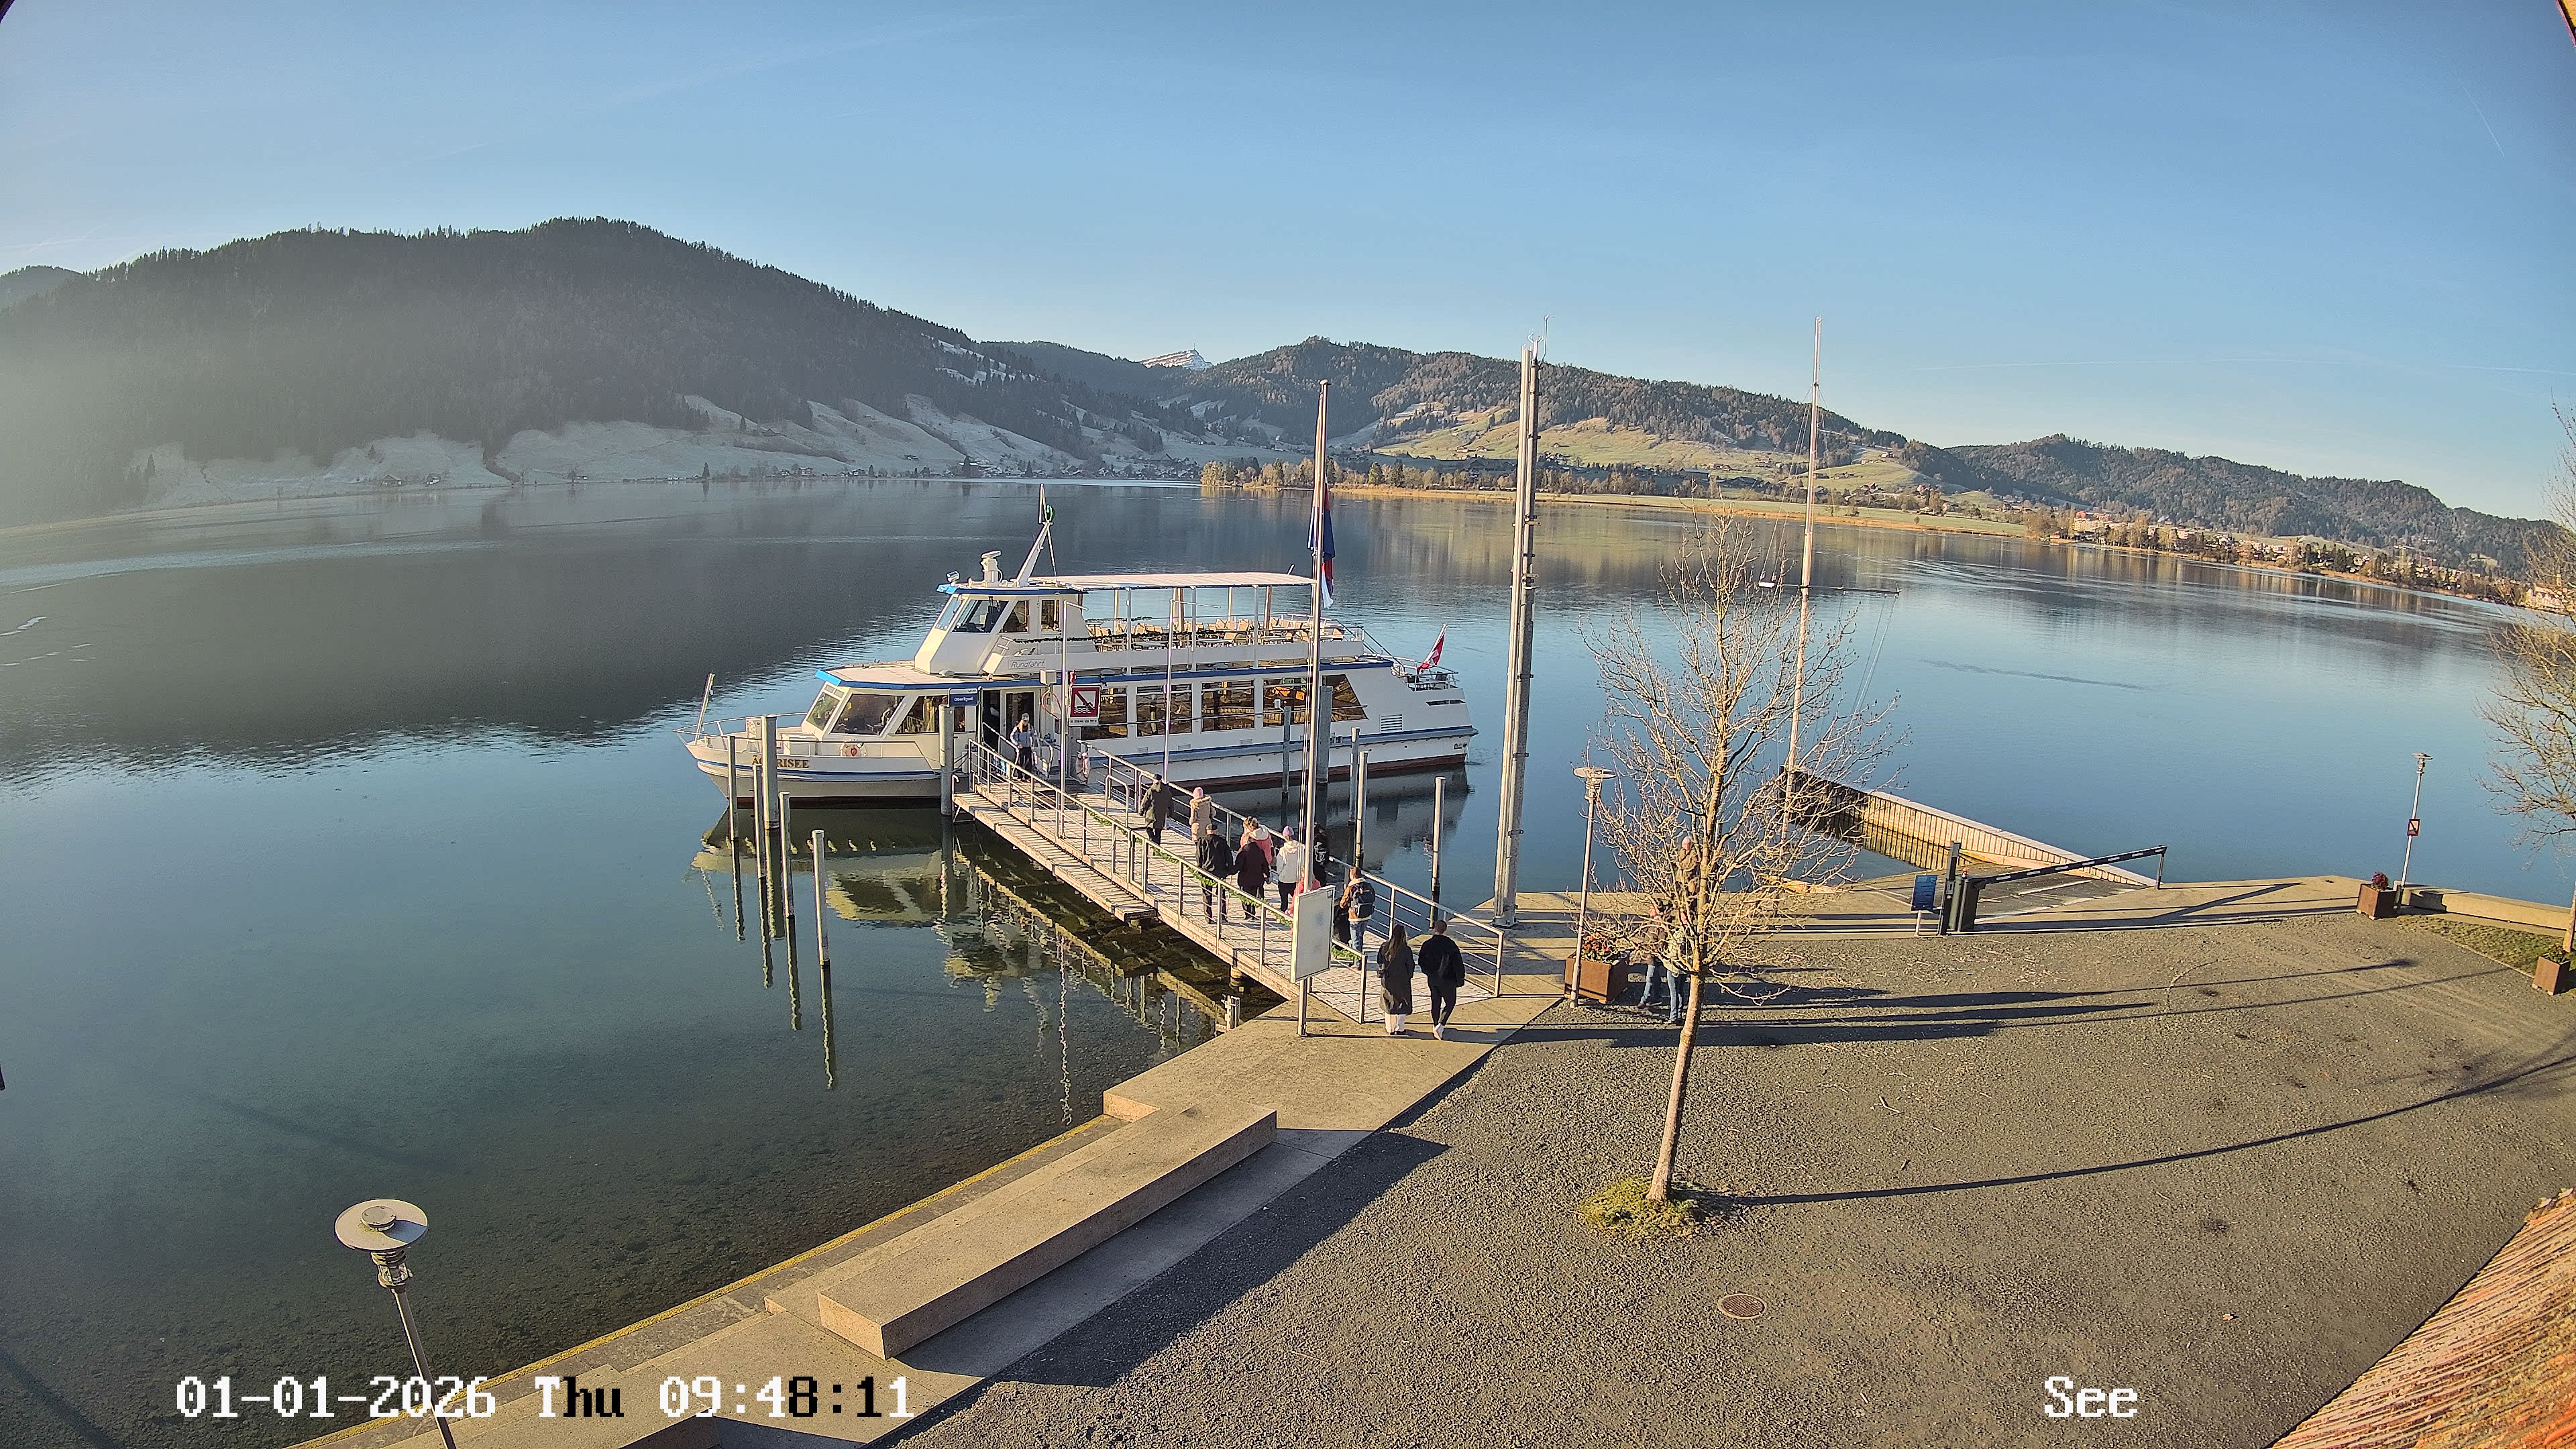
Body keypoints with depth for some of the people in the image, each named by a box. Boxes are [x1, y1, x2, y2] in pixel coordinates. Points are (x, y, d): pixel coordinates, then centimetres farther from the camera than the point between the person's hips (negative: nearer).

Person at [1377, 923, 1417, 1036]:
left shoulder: (1384, 947, -10)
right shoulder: (1406, 950, -17)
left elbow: (1379, 963, -1)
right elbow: (1410, 966, -8)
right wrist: (1409, 977, 9)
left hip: (1387, 980, 3)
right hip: (1402, 981, -3)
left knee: (1389, 1004, 15)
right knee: (1402, 1004, 12)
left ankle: (1390, 1029, 21)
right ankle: (1399, 1028, 15)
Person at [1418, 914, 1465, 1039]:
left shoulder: (1427, 944, -5)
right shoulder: (1450, 945, -18)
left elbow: (1422, 962, 7)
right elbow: (1458, 964, -14)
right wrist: (1460, 979, -3)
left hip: (1432, 979, 4)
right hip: (1448, 980, -4)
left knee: (1436, 1003, 18)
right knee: (1450, 1003, 9)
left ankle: (1436, 1026, 26)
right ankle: (1440, 1025, -6)